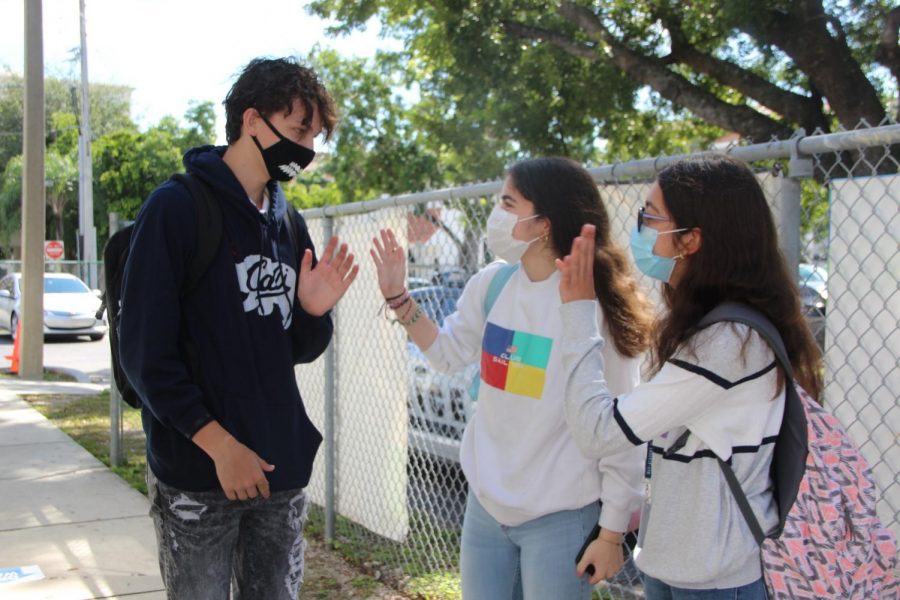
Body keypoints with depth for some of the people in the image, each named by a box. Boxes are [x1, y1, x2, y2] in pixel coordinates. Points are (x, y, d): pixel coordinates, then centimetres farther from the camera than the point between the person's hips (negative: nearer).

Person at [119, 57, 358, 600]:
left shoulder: (289, 221, 10)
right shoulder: (177, 208, -9)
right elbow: (146, 352, -12)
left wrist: (314, 311, -9)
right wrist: (219, 443, -17)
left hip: (282, 469, 6)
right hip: (197, 477, -6)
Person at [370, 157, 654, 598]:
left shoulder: (598, 307, -17)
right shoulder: (490, 284, -2)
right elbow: (448, 352, 16)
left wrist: (612, 531, -8)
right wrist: (398, 297, 5)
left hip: (560, 517, -5)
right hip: (485, 501, 6)